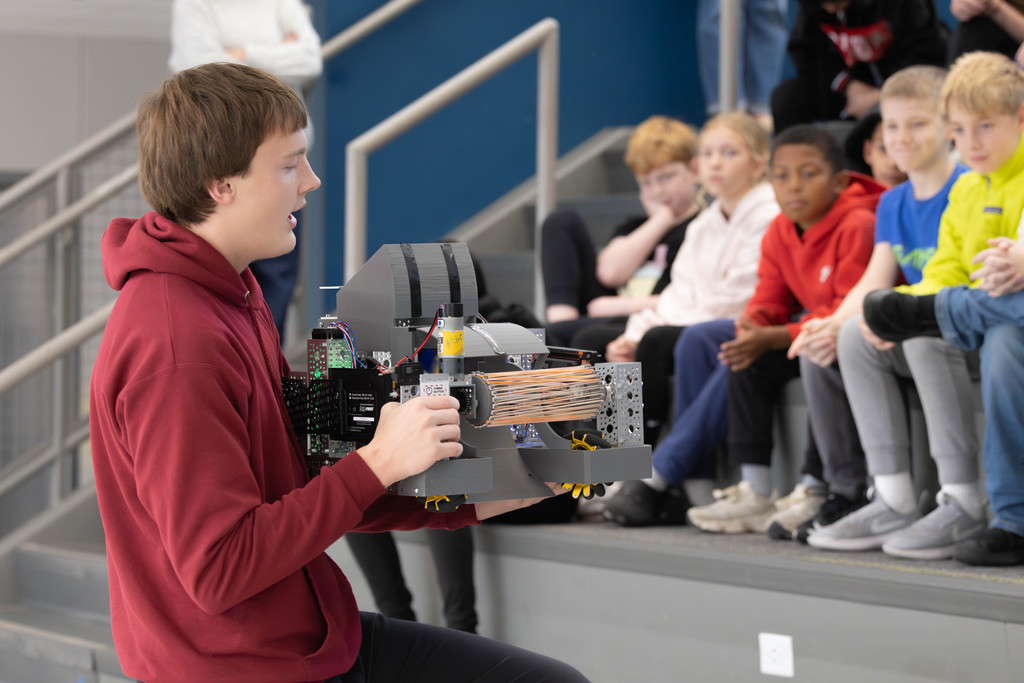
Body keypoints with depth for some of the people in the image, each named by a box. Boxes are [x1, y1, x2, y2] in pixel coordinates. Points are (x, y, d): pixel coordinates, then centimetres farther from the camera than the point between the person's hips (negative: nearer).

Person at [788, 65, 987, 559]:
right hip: (925, 319, 8)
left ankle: (965, 504, -30)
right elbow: (874, 283, 5)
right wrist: (835, 322, -15)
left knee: (924, 334, -34)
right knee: (855, 337, -14)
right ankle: (894, 503, -15)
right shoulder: (893, 204, 13)